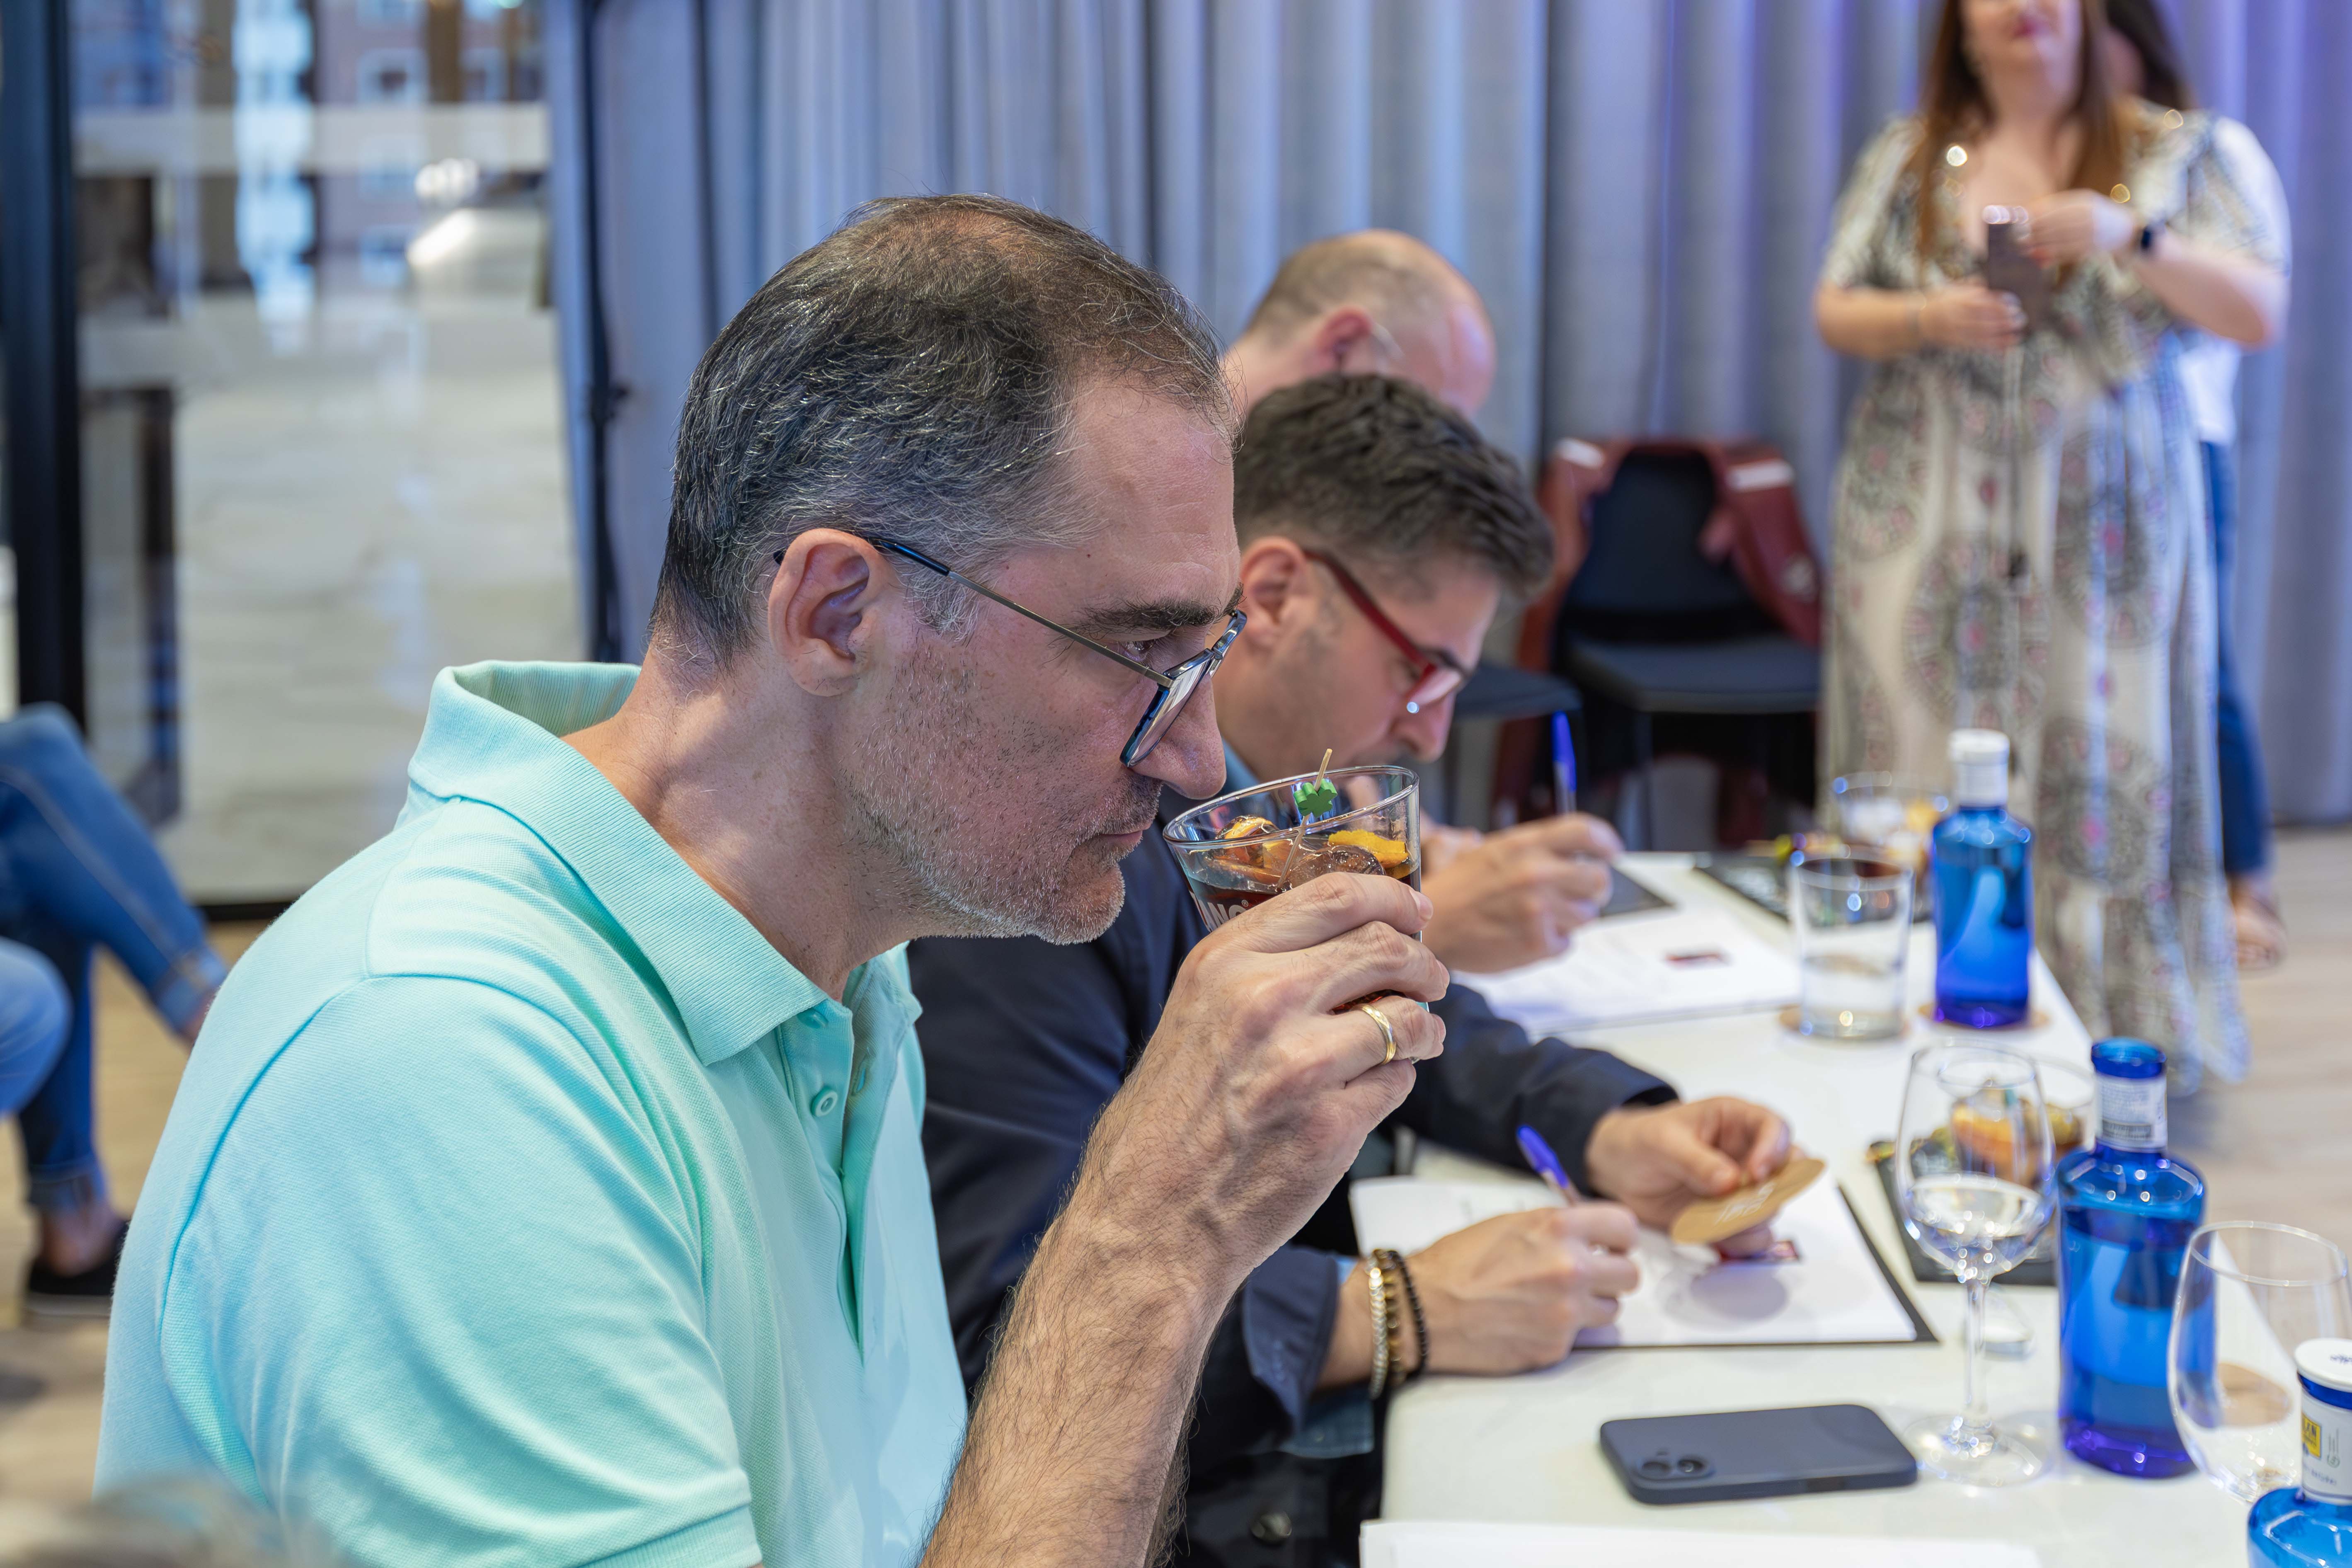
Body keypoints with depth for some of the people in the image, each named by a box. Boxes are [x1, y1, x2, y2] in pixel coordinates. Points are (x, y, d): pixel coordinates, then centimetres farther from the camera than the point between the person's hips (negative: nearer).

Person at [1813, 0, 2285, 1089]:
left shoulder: (2168, 154, 5)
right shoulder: (1908, 158, 10)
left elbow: (2260, 315, -2)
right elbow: (1833, 314, 9)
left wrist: (2133, 240, -18)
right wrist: (1929, 320, -11)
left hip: (2099, 528, -1)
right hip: (1928, 525, 1)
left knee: (2098, 773, -4)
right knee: (1927, 779, -2)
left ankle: (2104, 1038, 4)